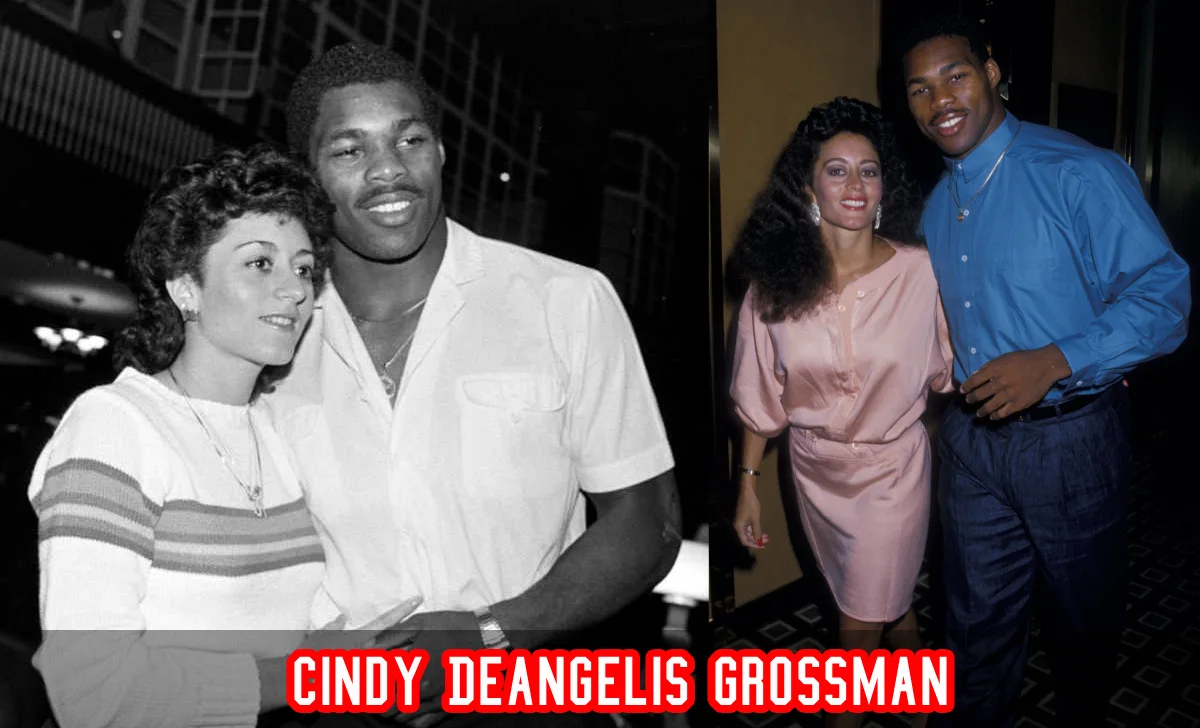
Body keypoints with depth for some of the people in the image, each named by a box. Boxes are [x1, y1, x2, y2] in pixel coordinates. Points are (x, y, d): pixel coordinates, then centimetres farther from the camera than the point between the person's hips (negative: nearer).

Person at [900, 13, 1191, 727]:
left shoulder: (1081, 172, -14)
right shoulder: (936, 206, 8)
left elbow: (1165, 295, -17)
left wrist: (1054, 362, -27)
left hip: (1071, 436, -4)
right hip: (973, 438, 5)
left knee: (1085, 619, 18)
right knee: (980, 621, 15)